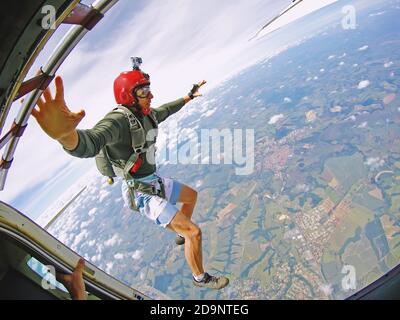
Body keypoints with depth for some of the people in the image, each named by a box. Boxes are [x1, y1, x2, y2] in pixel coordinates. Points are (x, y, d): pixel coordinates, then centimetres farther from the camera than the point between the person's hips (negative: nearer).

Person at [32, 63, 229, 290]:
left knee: (192, 195, 29)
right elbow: (89, 144, -53)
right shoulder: (118, 120, -31)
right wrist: (64, 134, -77)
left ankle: (181, 236, 51)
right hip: (143, 194, -9)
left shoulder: (146, 115, -3)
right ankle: (201, 278, 17)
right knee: (194, 232, -10)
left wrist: (190, 96, 33)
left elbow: (167, 110, 21)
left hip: (156, 181, 9)